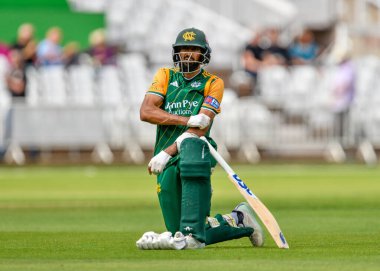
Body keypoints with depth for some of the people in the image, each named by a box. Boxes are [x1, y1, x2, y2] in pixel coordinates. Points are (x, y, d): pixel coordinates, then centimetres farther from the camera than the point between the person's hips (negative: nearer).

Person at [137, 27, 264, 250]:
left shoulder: (213, 83, 5)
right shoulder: (165, 76, 13)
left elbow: (200, 129, -8)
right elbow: (146, 112, -4)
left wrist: (167, 153, -20)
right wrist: (187, 120, -16)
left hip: (195, 154, -3)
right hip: (168, 165, 3)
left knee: (191, 146, -42)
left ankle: (192, 234, -44)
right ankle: (237, 221, 23)